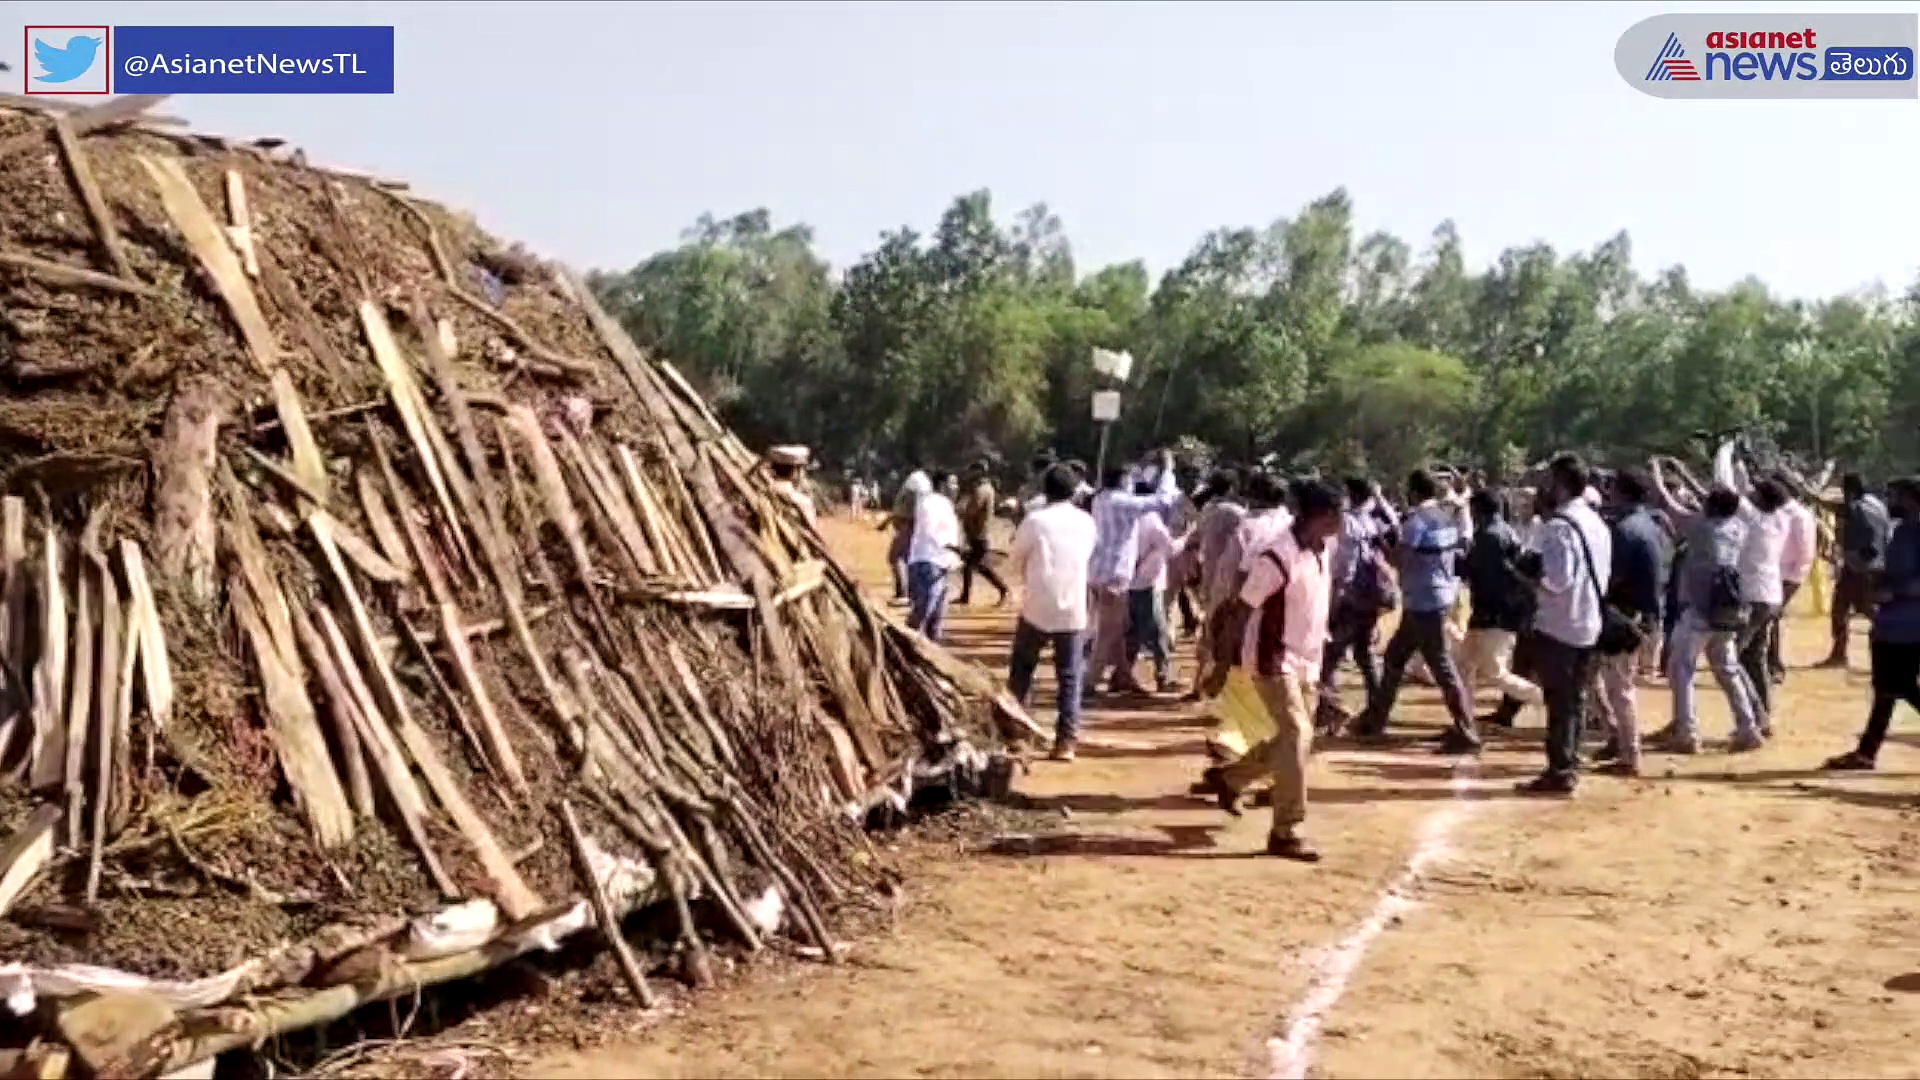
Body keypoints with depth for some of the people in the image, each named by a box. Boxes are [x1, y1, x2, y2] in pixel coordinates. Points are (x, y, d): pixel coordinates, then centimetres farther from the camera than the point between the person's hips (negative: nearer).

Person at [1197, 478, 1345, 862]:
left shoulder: (1319, 549, 4)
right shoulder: (1278, 557, -22)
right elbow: (1242, 609, -18)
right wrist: (1224, 662, -17)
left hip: (1304, 660, 9)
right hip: (1274, 659, -9)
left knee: (1294, 739, 15)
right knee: (1297, 734, -14)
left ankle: (1227, 778, 35)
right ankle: (1285, 831, -7)